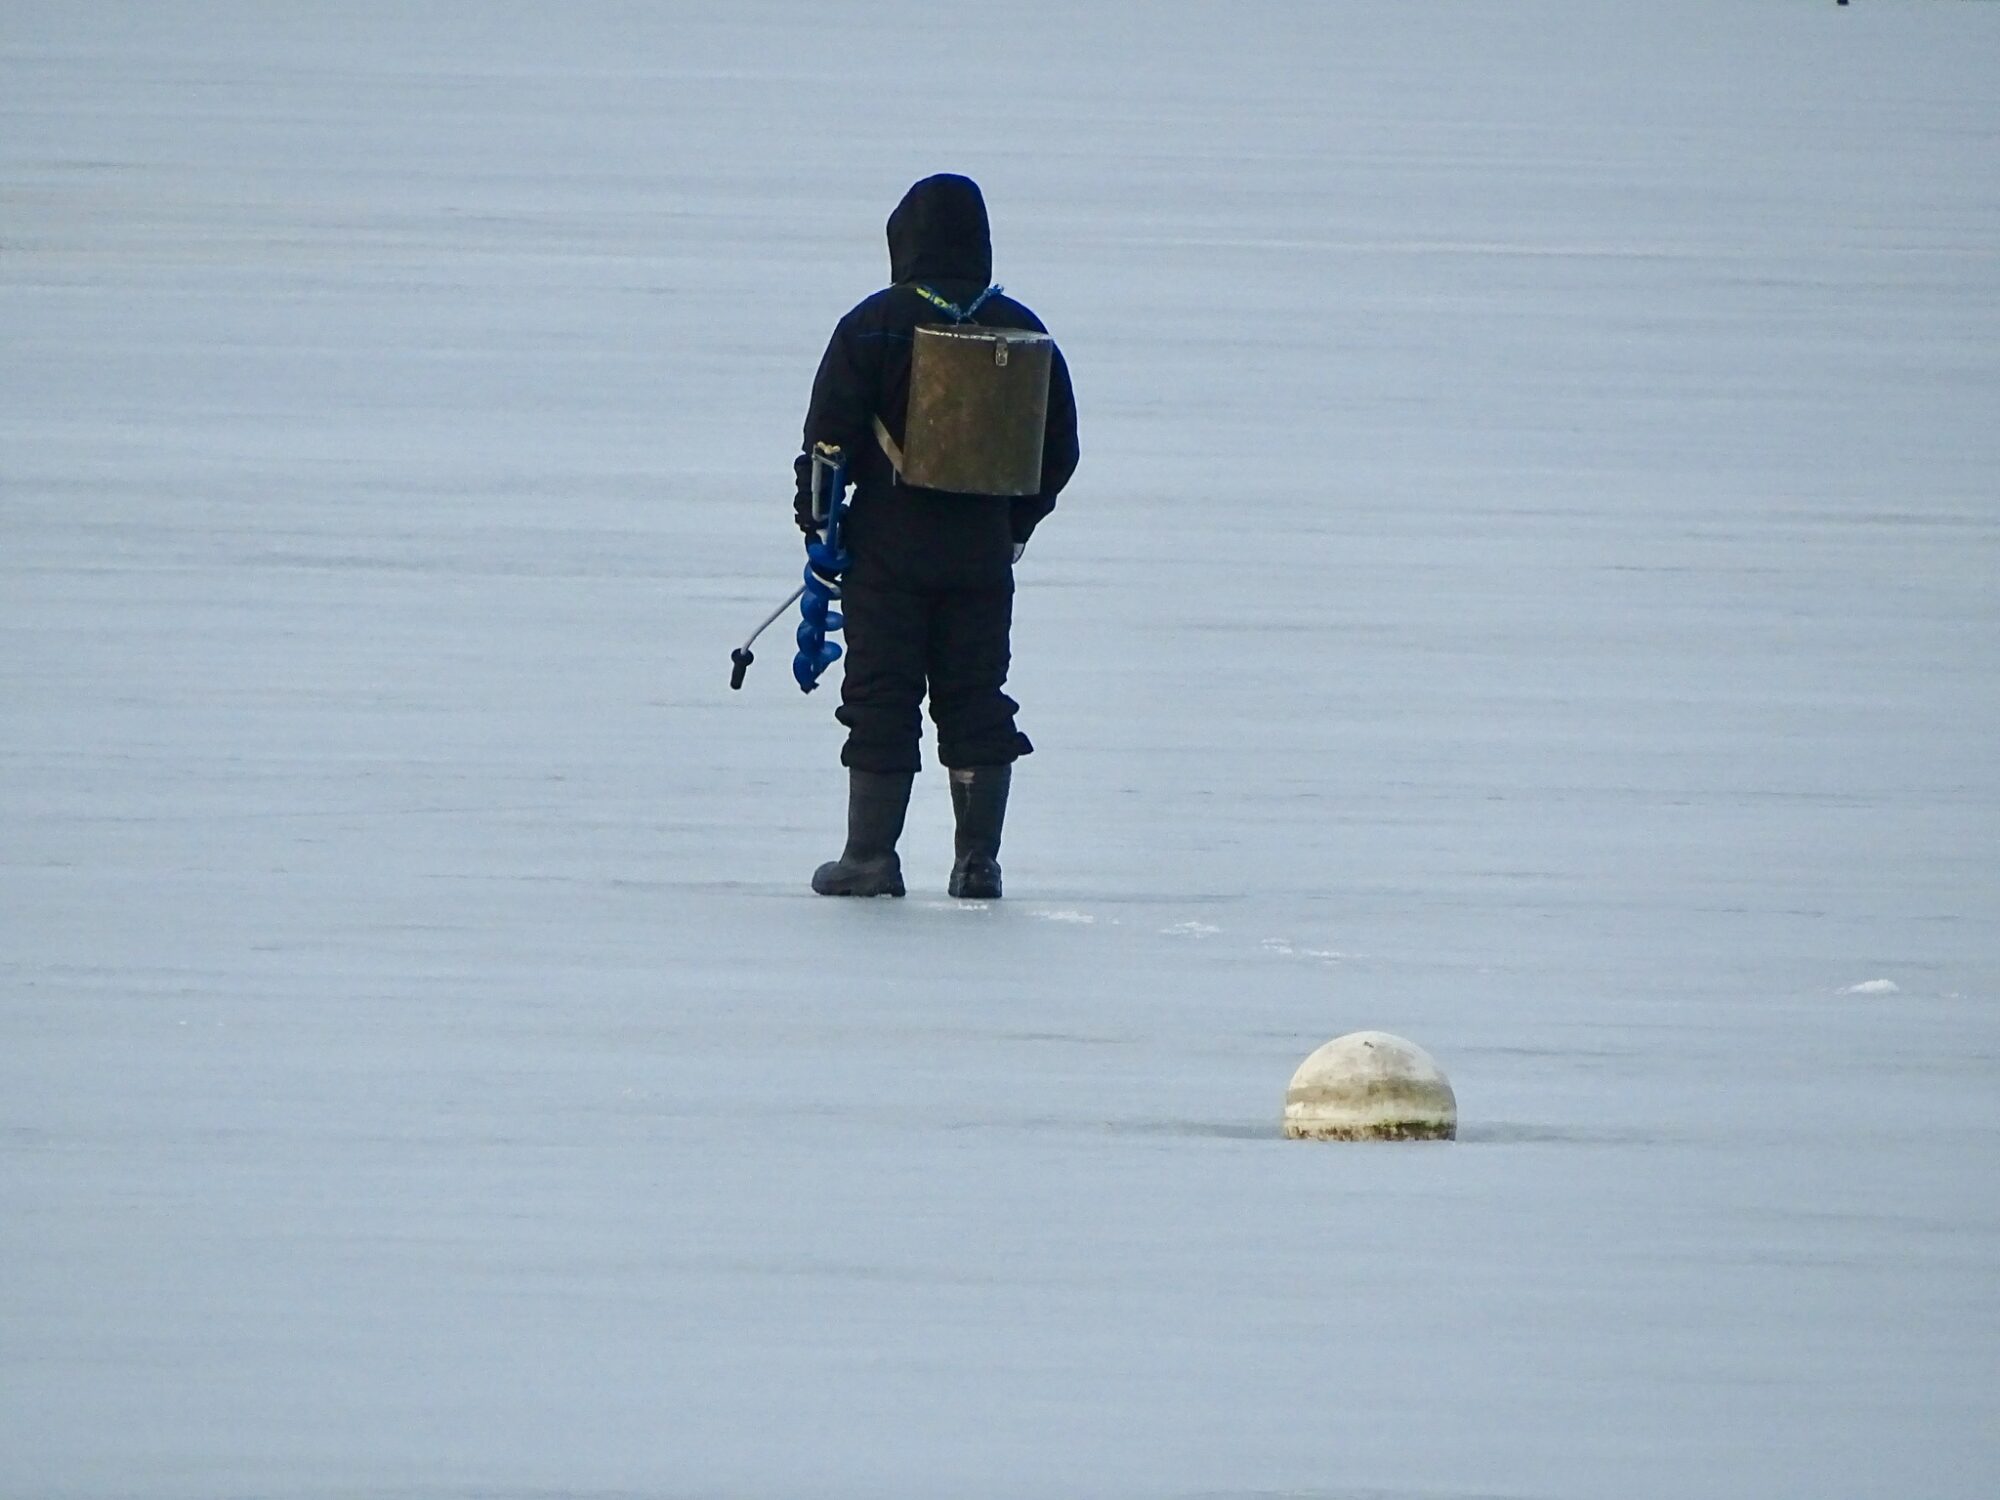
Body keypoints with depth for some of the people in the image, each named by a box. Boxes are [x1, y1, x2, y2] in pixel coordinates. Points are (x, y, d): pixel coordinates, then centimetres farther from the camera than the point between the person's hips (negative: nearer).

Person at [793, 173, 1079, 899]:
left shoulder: (875, 324, -8)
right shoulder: (1020, 330, 5)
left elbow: (830, 433, -9)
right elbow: (1059, 447, 11)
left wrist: (816, 518, 1)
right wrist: (1016, 524, 21)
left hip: (889, 543, -3)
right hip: (984, 551, 3)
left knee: (880, 700, 1)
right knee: (977, 700, 9)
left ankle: (871, 856, 1)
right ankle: (978, 860, 6)